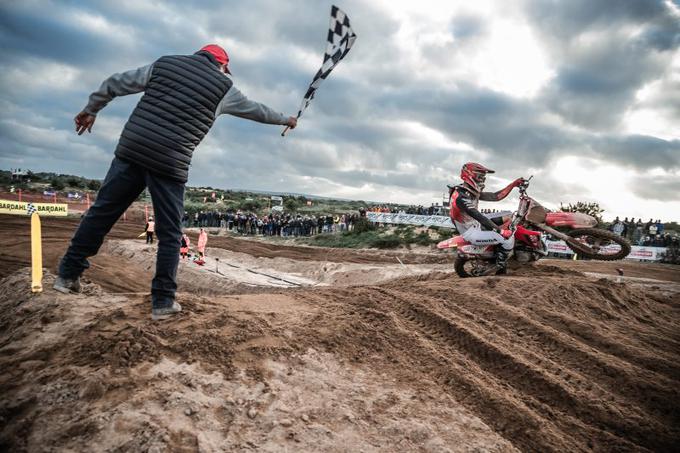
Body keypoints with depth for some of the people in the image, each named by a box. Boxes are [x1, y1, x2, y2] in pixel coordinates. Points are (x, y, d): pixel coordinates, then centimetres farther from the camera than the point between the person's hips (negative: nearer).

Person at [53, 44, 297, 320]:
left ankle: (68, 274, 23)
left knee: (102, 212, 14)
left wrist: (91, 109, 29)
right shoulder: (223, 87, 10)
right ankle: (163, 301, 10)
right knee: (169, 234, 7)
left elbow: (116, 83, 16)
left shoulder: (165, 63, 15)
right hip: (170, 165, -3)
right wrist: (286, 119, 42)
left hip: (130, 150, 3)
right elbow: (257, 110, 25)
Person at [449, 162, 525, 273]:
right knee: (508, 238, -17)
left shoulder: (472, 192, 5)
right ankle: (500, 269, 2)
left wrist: (513, 184, 3)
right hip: (471, 232, -10)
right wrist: (501, 231, -30)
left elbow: (495, 196, 7)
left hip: (475, 225, 10)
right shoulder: (461, 196, -27)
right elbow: (480, 217, -31)